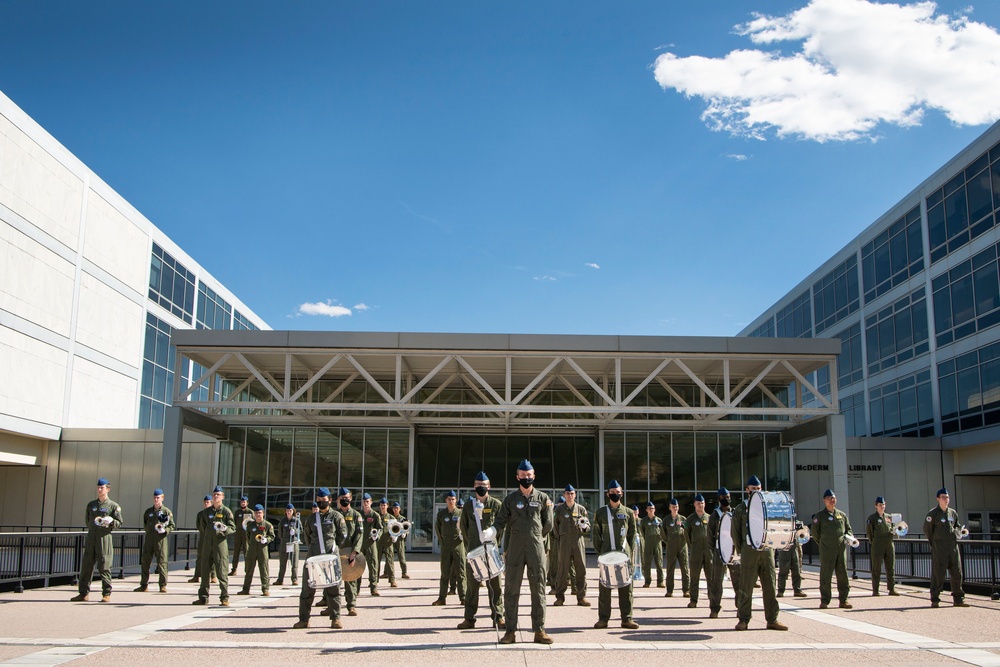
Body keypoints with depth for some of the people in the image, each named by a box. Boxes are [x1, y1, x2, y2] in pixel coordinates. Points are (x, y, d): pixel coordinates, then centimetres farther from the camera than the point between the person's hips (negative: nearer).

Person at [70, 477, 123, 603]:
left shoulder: (113, 506, 3)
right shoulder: (91, 505, 16)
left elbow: (119, 522, 1)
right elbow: (87, 520, 25)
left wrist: (110, 522, -17)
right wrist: (93, 526, 11)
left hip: (105, 537, -5)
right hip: (91, 537, 5)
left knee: (104, 566, -5)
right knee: (86, 565, 4)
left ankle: (107, 594, 1)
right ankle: (84, 593, 10)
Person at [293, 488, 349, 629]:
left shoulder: (336, 516, 3)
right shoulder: (312, 517, 12)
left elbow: (342, 536, 6)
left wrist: (332, 547, 4)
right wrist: (313, 548, 14)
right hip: (313, 557, 3)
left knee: (333, 588, -2)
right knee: (308, 588, 2)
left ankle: (335, 618, 4)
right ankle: (304, 619, 8)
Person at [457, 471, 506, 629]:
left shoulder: (496, 504, 4)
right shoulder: (469, 505, 10)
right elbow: (463, 525, 17)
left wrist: (495, 542, 0)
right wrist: (469, 542, 11)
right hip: (473, 551, 2)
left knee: (494, 584, -2)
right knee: (471, 585, 3)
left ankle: (498, 616, 3)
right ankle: (469, 618, 7)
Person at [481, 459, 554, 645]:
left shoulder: (542, 498, 7)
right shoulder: (510, 499, 7)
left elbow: (548, 525, 12)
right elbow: (501, 521, 1)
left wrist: (535, 537, 12)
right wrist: (491, 532, -16)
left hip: (536, 550, 0)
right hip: (514, 551, 0)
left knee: (538, 589, 2)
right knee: (511, 590, 1)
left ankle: (539, 630, 9)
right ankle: (510, 631, 6)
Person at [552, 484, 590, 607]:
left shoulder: (581, 509, 10)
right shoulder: (559, 509, 6)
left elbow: (588, 527, 11)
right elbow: (555, 525, 13)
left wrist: (583, 526, -9)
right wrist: (561, 535, 9)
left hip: (578, 540, 2)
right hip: (564, 541, -1)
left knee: (581, 569, 1)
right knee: (563, 569, -1)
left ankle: (581, 596, 8)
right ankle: (560, 597, 5)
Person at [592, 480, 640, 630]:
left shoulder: (628, 513, 9)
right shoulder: (600, 513, 7)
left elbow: (632, 534, 10)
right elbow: (596, 535, 8)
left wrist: (630, 553, 1)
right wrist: (599, 553, -1)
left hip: (624, 555, 1)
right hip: (606, 555, -1)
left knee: (626, 587, 2)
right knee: (604, 587, 0)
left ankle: (627, 618, 8)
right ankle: (603, 619, 6)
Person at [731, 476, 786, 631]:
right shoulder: (741, 509, 6)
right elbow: (735, 532, 6)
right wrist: (741, 551, 2)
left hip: (767, 550, 3)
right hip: (749, 552, -3)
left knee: (770, 586, 3)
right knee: (746, 587, -1)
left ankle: (772, 620, 9)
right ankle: (744, 620, 4)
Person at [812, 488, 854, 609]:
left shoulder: (842, 515, 15)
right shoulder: (819, 516, 1)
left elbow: (848, 529, 21)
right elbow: (814, 532, 3)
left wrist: (849, 536, 1)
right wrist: (822, 543, 4)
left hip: (841, 549, 4)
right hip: (826, 550, -4)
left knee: (843, 574, 4)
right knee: (825, 575, -3)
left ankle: (843, 600, 12)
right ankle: (824, 601, 4)